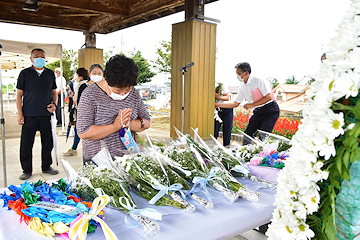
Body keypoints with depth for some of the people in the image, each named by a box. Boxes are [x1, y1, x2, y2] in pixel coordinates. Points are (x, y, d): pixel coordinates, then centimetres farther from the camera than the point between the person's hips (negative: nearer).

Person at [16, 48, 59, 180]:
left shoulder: (50, 73, 11)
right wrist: (20, 114, -5)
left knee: (47, 143, 9)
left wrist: (54, 104, -3)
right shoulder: (25, 73, 3)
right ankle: (27, 170, 17)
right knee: (26, 144, 3)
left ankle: (46, 166, 24)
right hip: (29, 116, -2)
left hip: (46, 115, 2)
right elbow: (19, 94, 2)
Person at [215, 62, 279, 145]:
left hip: (271, 110, -7)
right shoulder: (242, 88, 6)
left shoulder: (258, 81, -15)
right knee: (248, 134, 4)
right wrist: (219, 104, 6)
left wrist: (252, 105, -18)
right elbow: (235, 103, 13)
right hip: (258, 112, 7)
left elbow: (268, 97, -19)